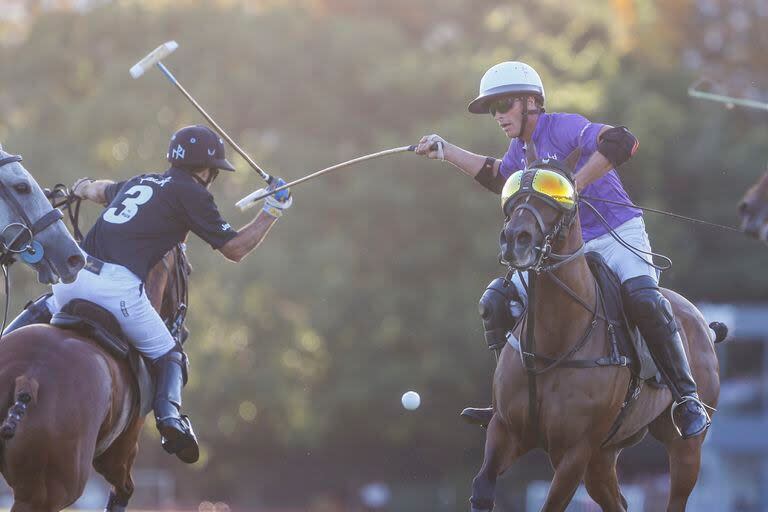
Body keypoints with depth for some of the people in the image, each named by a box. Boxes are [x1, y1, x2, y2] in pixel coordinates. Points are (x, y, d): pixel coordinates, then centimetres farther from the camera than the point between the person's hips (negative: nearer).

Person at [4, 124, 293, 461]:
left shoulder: (138, 182, 25)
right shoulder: (191, 194, 5)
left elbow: (100, 190, 49)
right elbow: (234, 249, 5)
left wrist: (84, 188, 74)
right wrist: (272, 211, 16)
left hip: (73, 275, 6)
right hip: (119, 287, -5)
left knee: (45, 309, 38)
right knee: (169, 356, 11)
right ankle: (169, 414, -14)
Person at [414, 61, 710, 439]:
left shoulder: (563, 128, -15)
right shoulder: (521, 148, 11)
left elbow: (621, 142, -31)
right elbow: (497, 176, 35)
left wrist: (573, 186, -32)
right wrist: (445, 151, 30)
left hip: (619, 236, -8)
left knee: (644, 300, -35)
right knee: (497, 301, -1)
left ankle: (687, 400, -27)